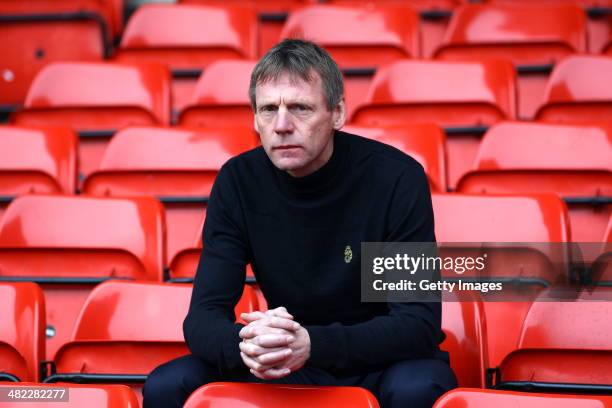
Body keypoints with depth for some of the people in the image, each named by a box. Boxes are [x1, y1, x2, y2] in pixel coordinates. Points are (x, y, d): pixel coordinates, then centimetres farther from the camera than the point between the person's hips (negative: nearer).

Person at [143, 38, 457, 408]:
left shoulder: (397, 177, -18)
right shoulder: (238, 181, -8)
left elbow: (419, 324, -21)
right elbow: (204, 315, -11)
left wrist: (312, 344, -38)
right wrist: (244, 344, -36)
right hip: (284, 366, 3)